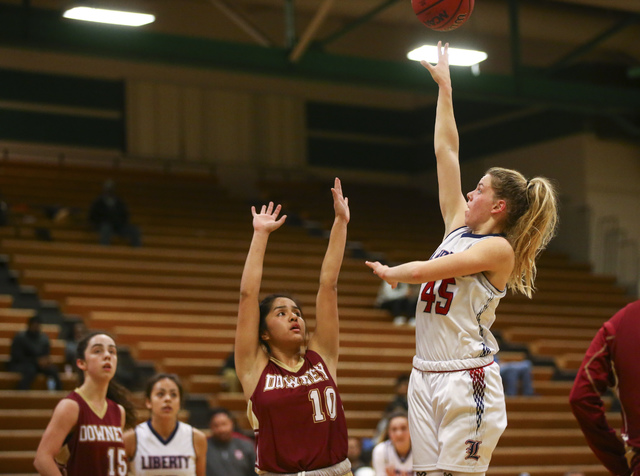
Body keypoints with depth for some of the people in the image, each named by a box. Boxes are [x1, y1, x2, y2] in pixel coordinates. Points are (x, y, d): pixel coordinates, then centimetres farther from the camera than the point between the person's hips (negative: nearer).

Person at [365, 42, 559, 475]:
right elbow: (446, 151, 16)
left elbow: (430, 270, -16)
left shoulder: (499, 248, -7)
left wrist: (391, 272, 4)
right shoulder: (458, 228, 13)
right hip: (426, 375, 7)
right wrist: (444, 86, 18)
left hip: (466, 378, -7)